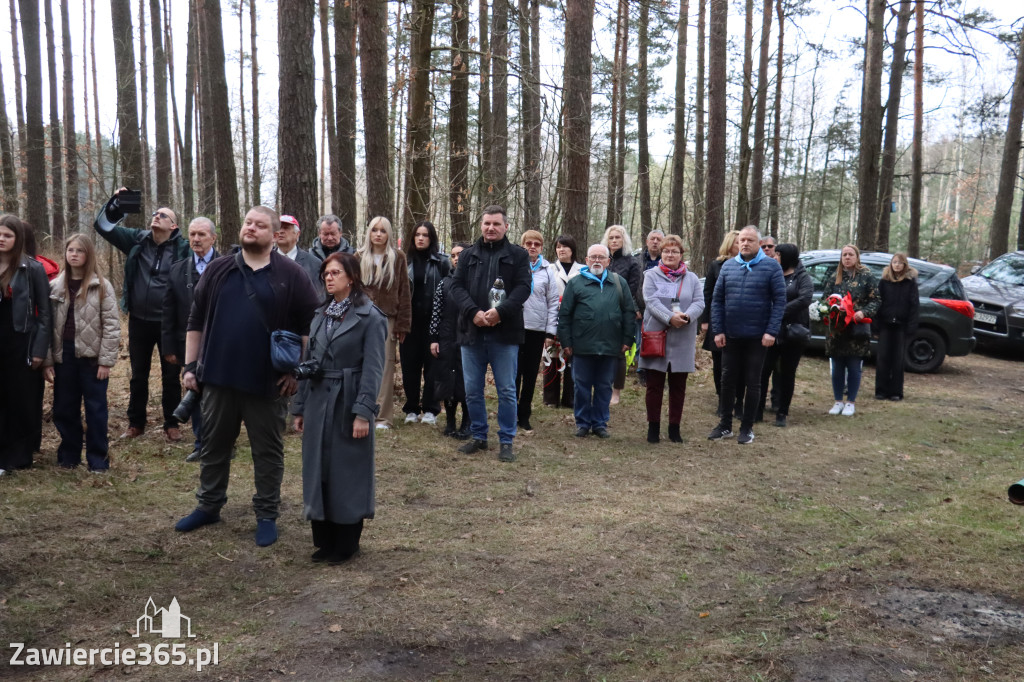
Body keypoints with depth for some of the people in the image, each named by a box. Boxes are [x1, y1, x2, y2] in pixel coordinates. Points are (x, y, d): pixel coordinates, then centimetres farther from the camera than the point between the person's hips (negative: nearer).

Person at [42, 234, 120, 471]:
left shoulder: (101, 286, -4)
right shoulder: (55, 287, 7)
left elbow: (111, 325, -7)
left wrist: (106, 360, -11)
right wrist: (47, 360, 1)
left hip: (92, 356, -4)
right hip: (64, 355, 4)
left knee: (95, 408, 4)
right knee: (64, 408, 11)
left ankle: (97, 458, 13)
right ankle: (69, 454, 26)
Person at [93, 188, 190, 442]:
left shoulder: (183, 247, -9)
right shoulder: (137, 239, 3)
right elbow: (103, 226, 7)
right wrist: (115, 203, -9)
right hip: (139, 320, 4)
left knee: (170, 376, 9)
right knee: (138, 375, 15)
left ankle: (171, 424, 22)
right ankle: (136, 423, 28)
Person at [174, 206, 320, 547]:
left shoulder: (291, 275, -4)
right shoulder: (217, 271, 6)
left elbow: (312, 325, -3)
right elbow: (196, 321, 10)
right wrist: (191, 365, 6)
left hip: (268, 382, -3)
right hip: (219, 377, 4)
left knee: (268, 452, 7)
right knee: (214, 446, 16)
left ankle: (267, 515, 20)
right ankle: (209, 506, 33)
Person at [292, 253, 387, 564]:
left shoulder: (370, 317, -7)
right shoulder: (320, 315, 11)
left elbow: (373, 368, -12)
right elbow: (309, 362, 14)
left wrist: (364, 412, -18)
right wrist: (300, 407, 12)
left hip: (348, 404, -6)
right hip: (318, 402, 6)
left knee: (347, 473, 3)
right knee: (318, 471, 10)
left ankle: (346, 543, 16)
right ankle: (324, 539, 23)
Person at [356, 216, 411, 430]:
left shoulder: (397, 258, 3)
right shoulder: (359, 257, 7)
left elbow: (404, 292, 2)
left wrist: (403, 323, -3)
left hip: (387, 318, -1)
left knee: (386, 365, -2)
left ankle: (383, 416, 3)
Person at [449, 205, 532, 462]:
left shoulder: (518, 255, 5)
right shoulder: (468, 255, 12)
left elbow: (523, 287, -5)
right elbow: (457, 287, 3)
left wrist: (499, 311, -19)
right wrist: (473, 312, -14)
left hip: (505, 332, -3)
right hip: (472, 331, 3)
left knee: (506, 390, 2)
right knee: (472, 390, 9)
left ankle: (506, 441, 13)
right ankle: (479, 436, 24)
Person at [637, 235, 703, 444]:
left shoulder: (691, 278, 11)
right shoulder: (651, 275, 3)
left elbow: (699, 303, 0)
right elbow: (652, 302, -10)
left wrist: (687, 316, -20)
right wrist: (670, 318, -24)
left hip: (683, 340, 2)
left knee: (678, 387, 7)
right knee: (654, 385, 3)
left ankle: (674, 428, 17)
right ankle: (653, 427, 13)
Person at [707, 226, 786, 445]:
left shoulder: (771, 266, -4)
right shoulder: (728, 266, 5)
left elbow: (780, 300, -7)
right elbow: (717, 300, 5)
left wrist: (771, 331, -15)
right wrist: (718, 330, -3)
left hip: (757, 337, -3)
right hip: (730, 336, 3)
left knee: (752, 383, 7)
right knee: (727, 381, 10)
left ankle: (747, 428, 17)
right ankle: (725, 425, 22)